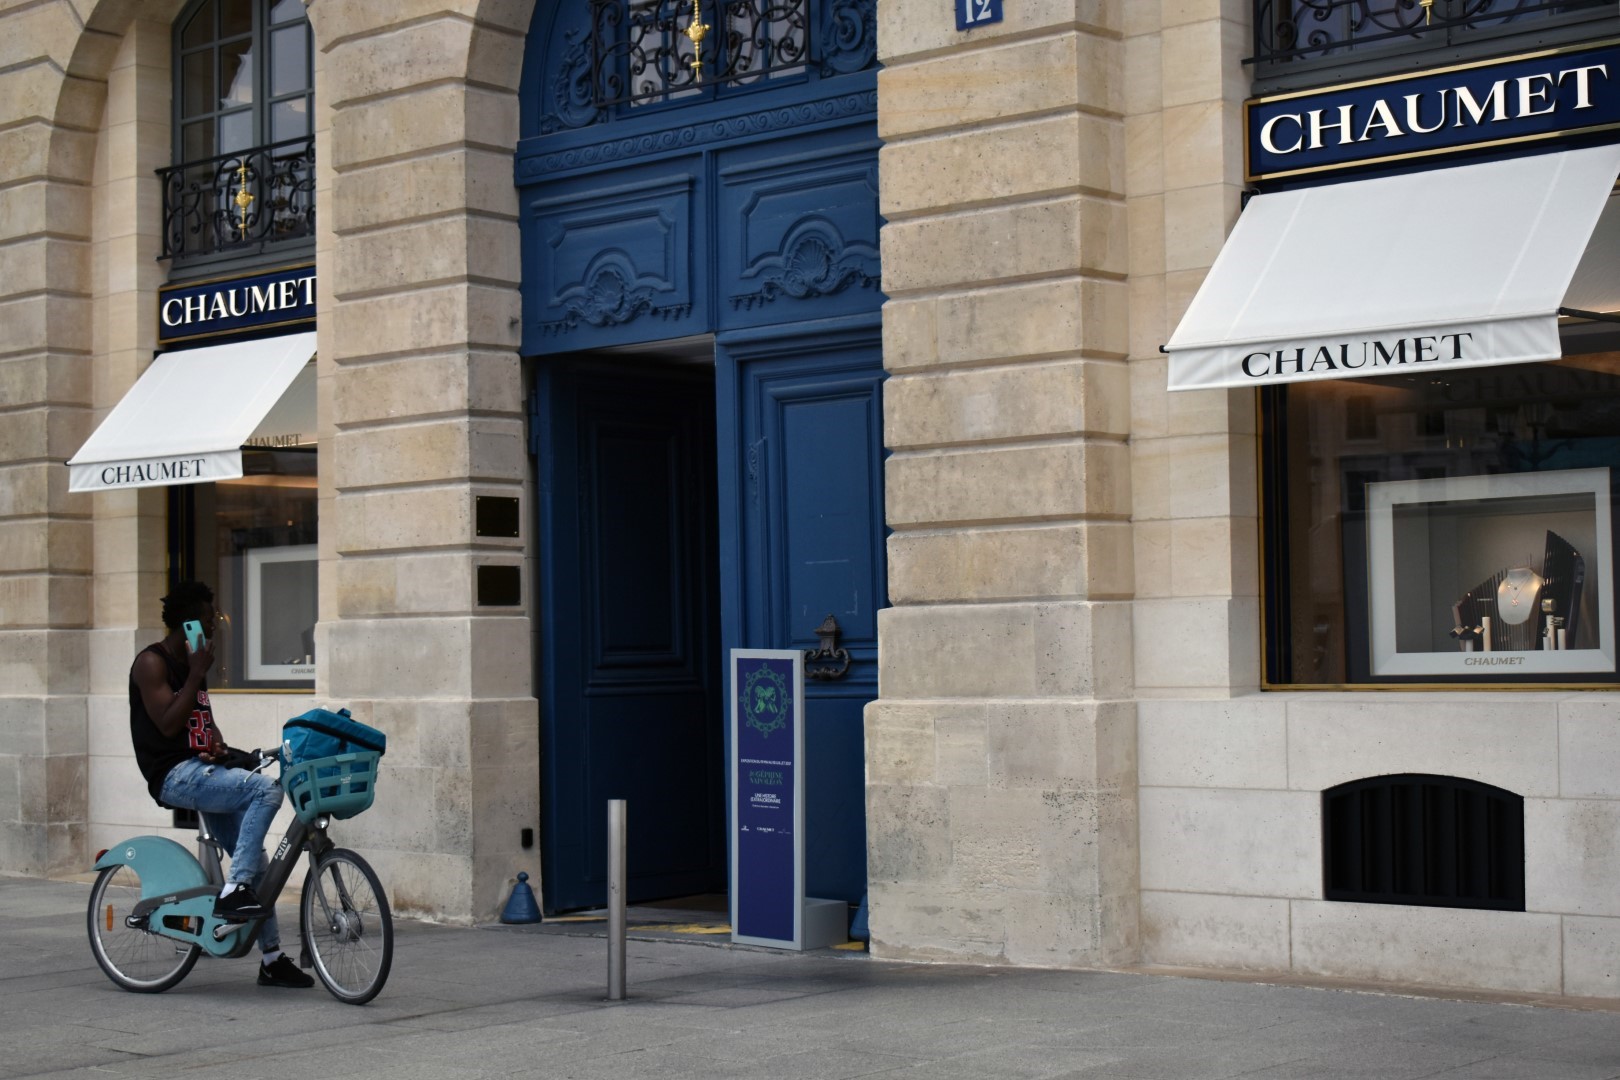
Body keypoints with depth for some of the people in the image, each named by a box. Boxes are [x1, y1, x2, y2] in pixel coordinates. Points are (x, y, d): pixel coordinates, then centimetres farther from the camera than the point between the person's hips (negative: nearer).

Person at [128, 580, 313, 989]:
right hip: (175, 775, -9)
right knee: (266, 790, -29)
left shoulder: (190, 661, 19)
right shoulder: (151, 662, -8)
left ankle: (272, 959, 10)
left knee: (257, 863, 4)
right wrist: (198, 675, -16)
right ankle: (232, 891, -29)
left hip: (203, 770, 9)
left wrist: (217, 742, 2)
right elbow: (168, 724, -18)